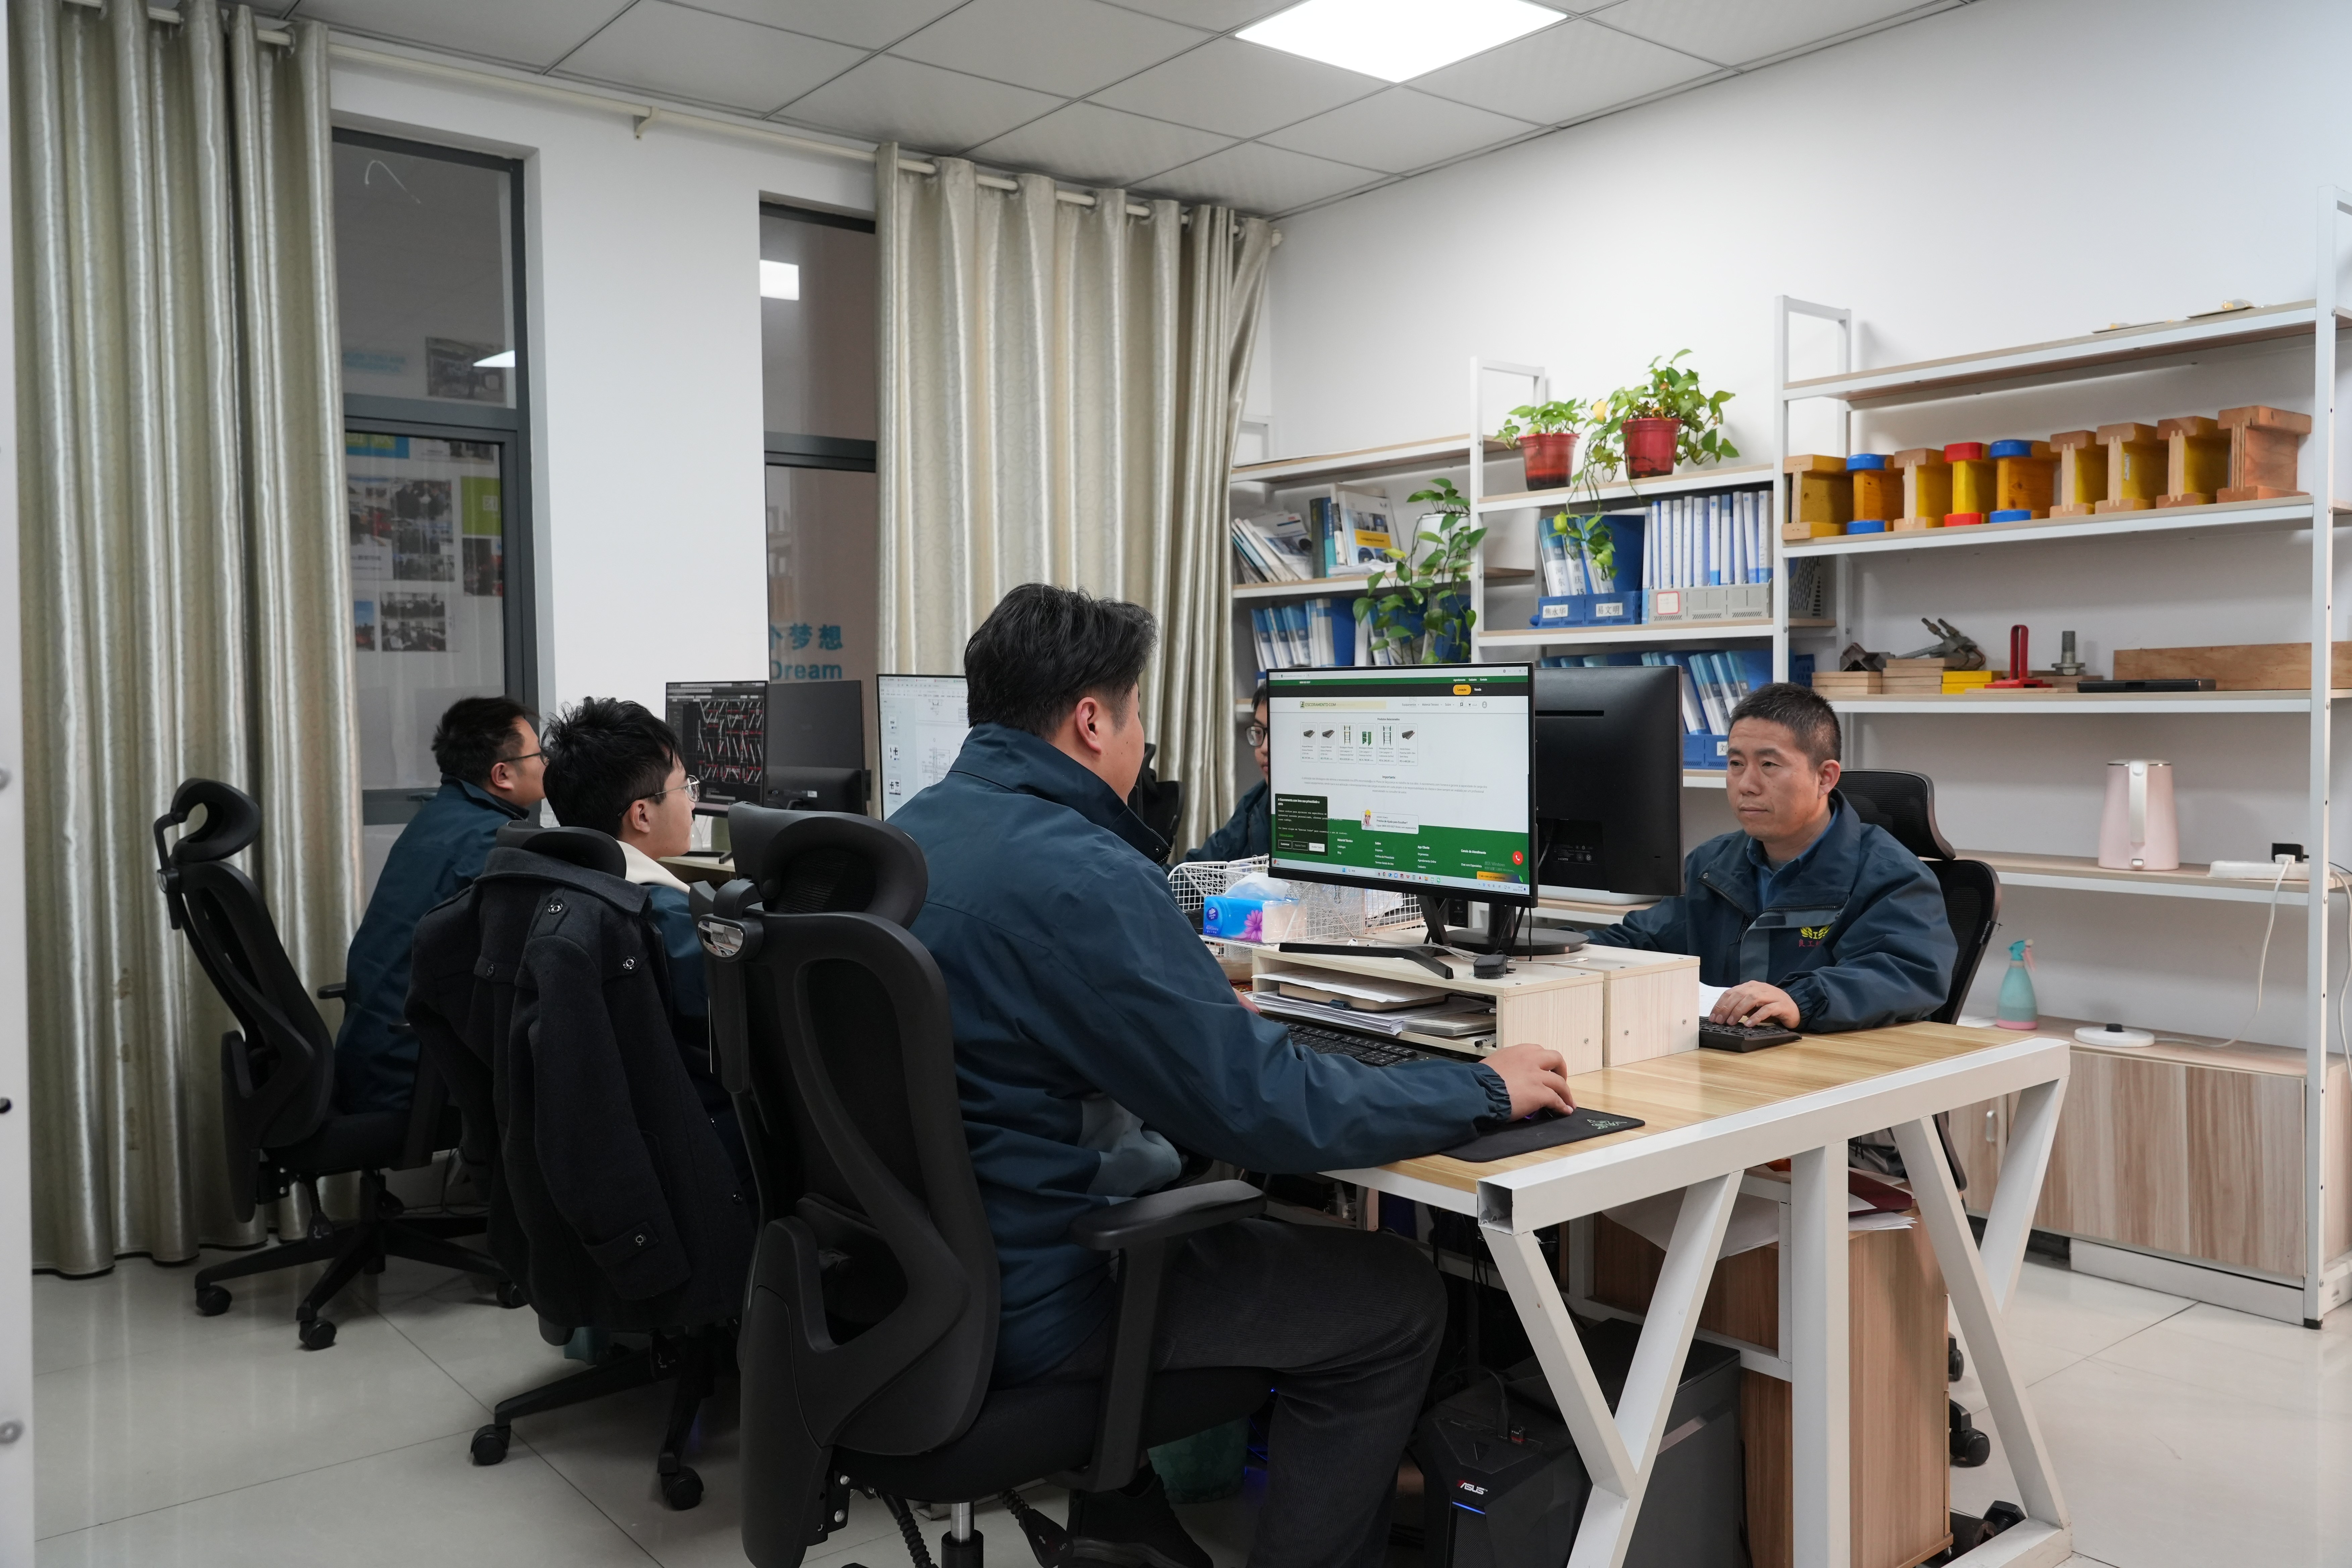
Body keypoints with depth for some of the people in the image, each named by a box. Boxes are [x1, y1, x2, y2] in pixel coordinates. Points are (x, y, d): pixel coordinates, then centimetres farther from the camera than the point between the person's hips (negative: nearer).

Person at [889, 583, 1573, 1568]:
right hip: (1031, 1303, -9)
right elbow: (1262, 1105, -24)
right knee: (1395, 1298, 2)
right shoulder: (1078, 874, -24)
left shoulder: (908, 833, 4)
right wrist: (1483, 1091, -11)